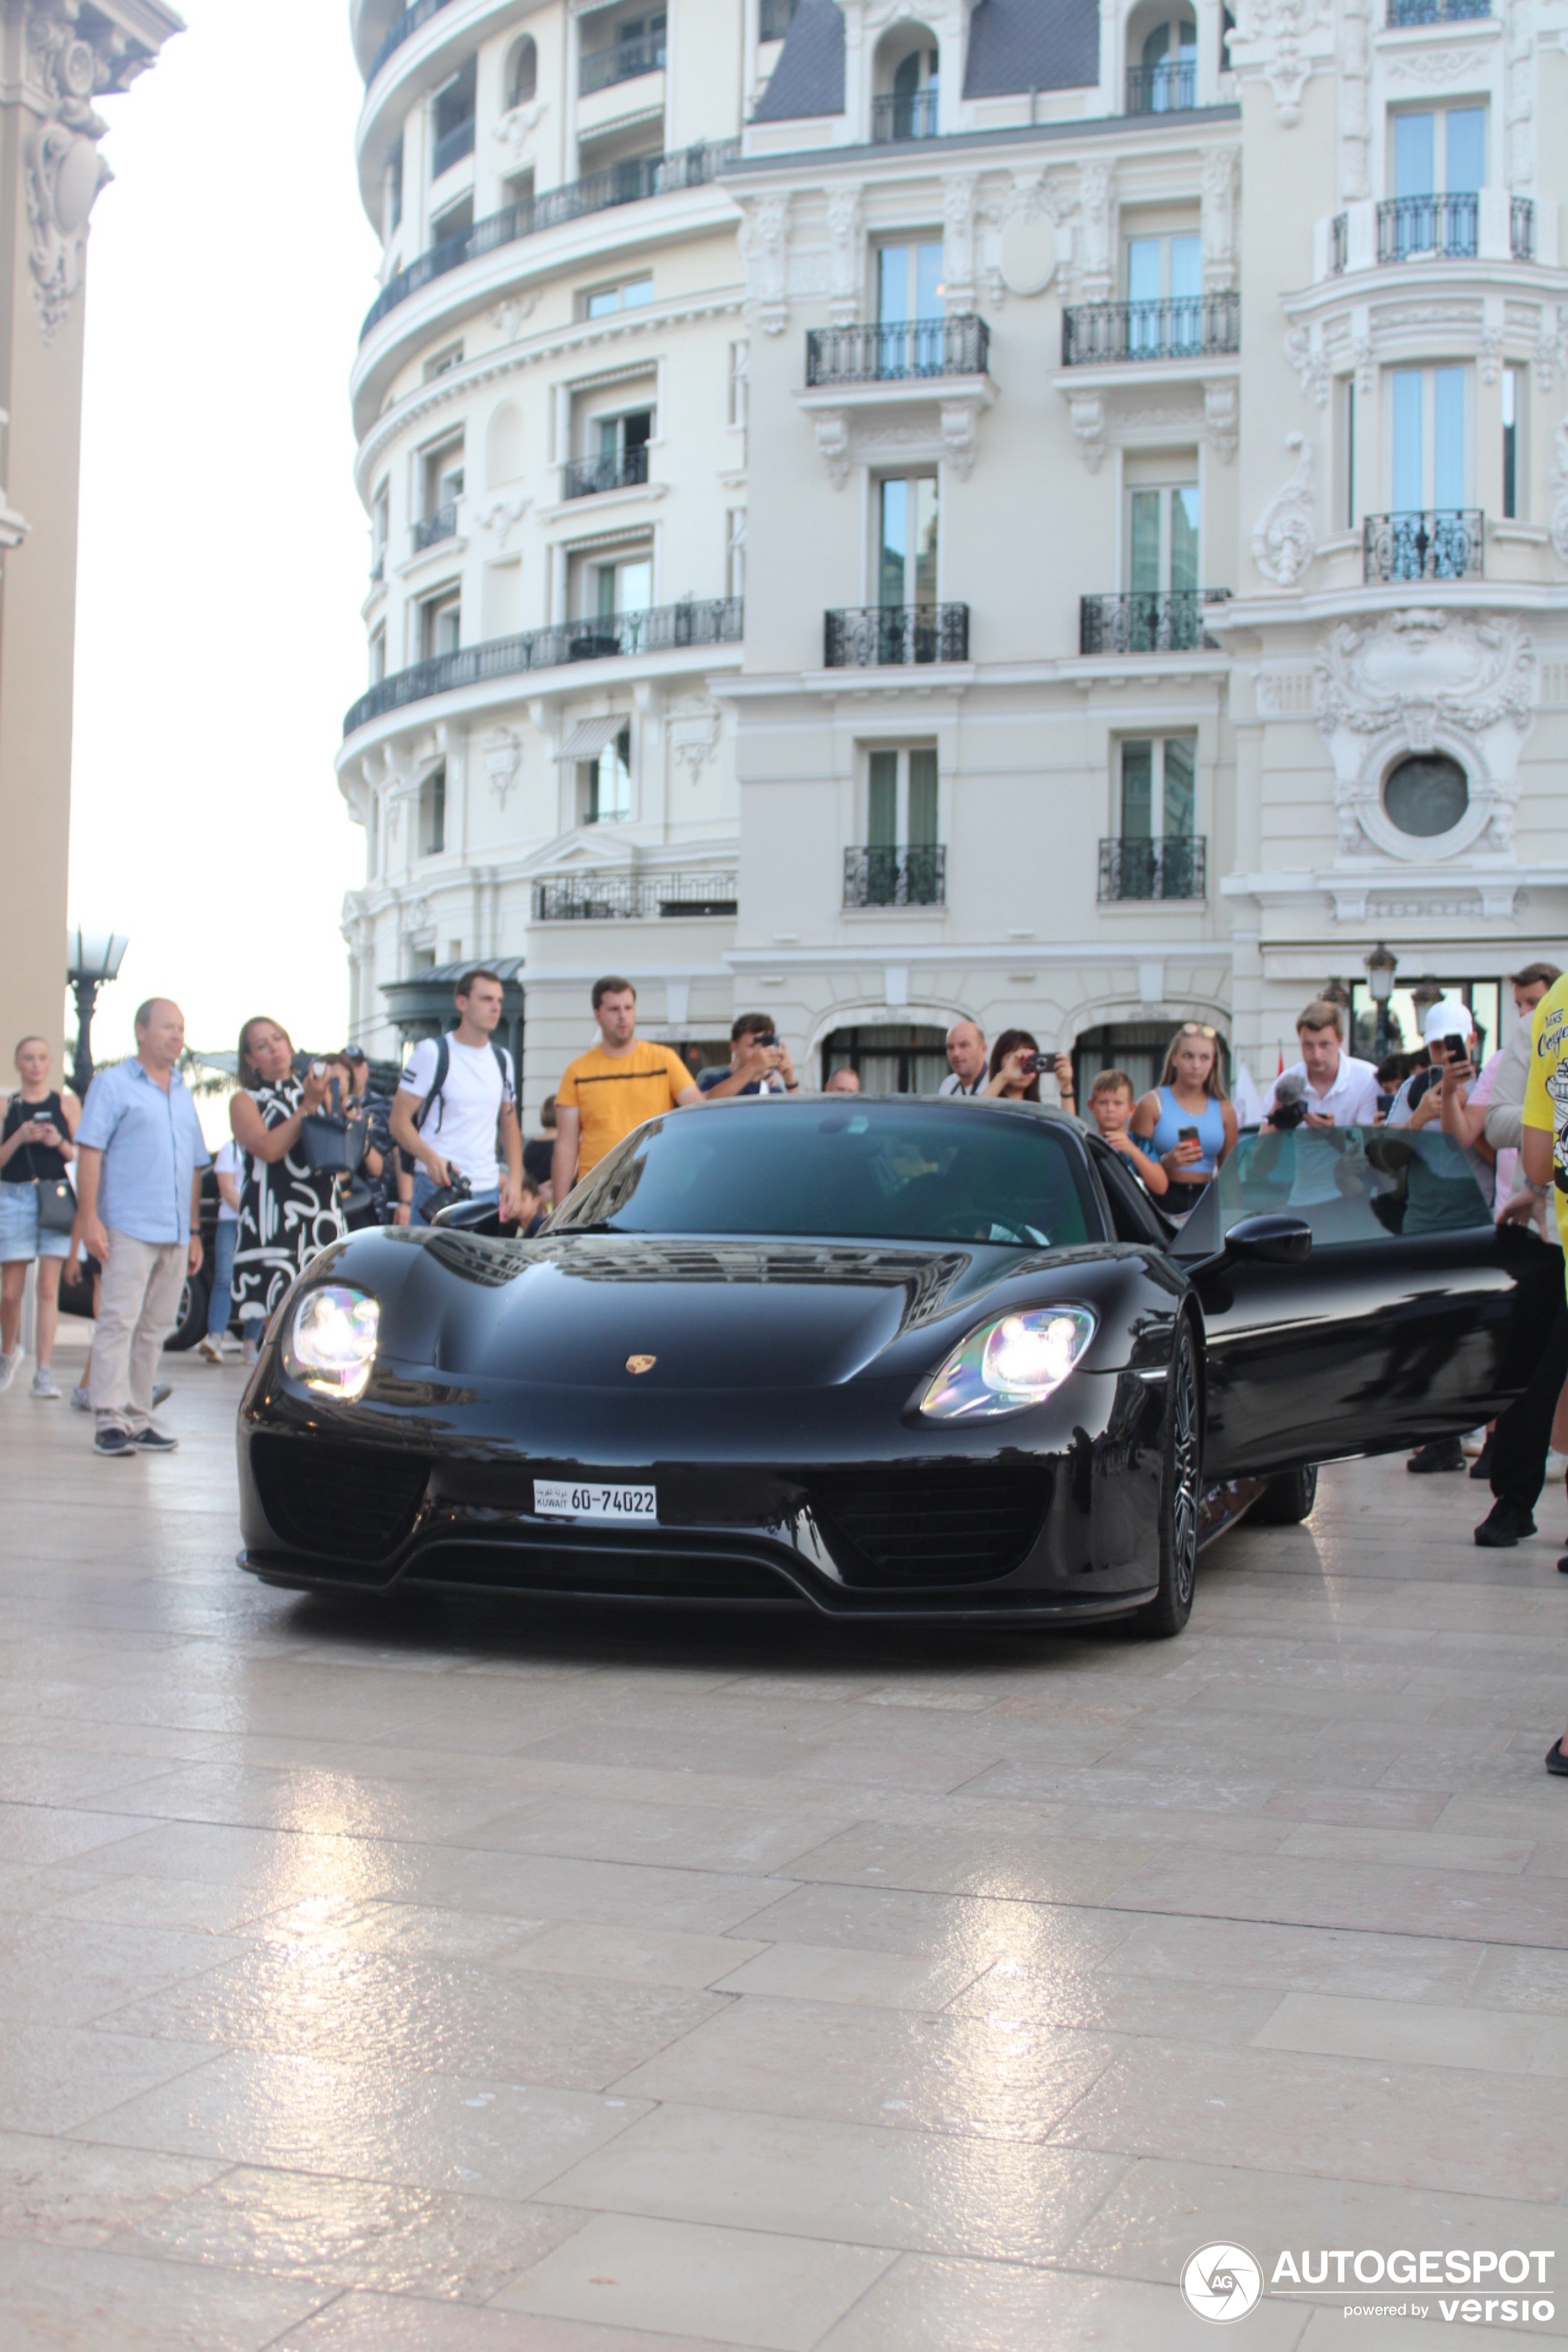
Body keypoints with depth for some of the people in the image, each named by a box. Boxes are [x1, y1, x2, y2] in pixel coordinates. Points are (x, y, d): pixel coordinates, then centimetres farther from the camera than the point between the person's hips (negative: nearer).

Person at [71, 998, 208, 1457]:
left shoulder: (183, 1095, 20)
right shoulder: (113, 1084, 2)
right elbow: (89, 1152, -6)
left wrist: (194, 1231, 19)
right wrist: (89, 1217, -15)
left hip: (175, 1234, 6)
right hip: (129, 1228, -6)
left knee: (155, 1329, 7)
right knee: (118, 1321, -9)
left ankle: (138, 1418, 11)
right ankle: (110, 1419, -9)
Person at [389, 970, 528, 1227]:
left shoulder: (502, 1059, 16)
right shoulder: (433, 1052, -2)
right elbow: (399, 1120, -6)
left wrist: (515, 1179, 7)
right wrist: (431, 1158, -24)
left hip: (489, 1191, 5)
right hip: (439, 1186, -5)